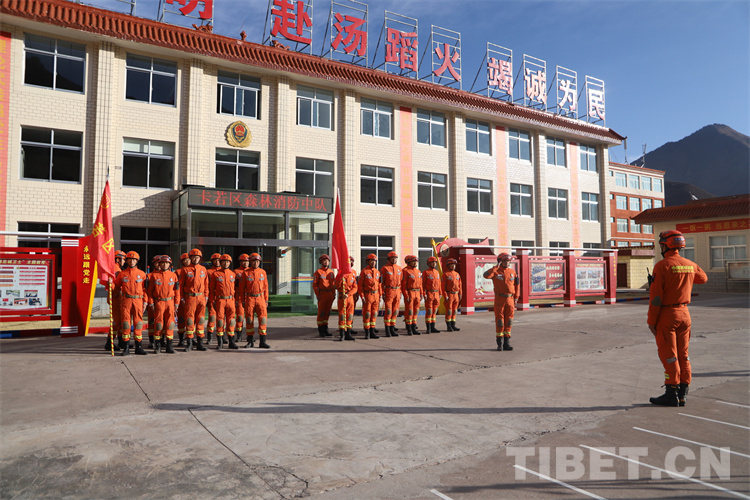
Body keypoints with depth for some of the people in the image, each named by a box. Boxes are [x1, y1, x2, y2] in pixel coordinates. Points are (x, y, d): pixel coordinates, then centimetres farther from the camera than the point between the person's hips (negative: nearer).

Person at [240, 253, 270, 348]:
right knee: (249, 320, 3)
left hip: (260, 298, 1)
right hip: (249, 298, -1)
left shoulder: (263, 272, 7)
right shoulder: (246, 273, 2)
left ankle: (262, 342, 2)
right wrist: (243, 300, 1)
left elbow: (265, 287, 9)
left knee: (263, 319, -4)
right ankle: (250, 341, 14)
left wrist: (266, 300, 6)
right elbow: (242, 287, 4)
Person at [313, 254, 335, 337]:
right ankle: (320, 330, 6)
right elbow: (314, 284, -6)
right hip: (322, 295, -5)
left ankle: (325, 329, 17)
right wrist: (317, 295, -12)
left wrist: (334, 293, 8)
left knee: (327, 312, 9)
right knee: (321, 312, -1)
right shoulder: (318, 272, -4)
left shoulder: (331, 272, 11)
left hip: (330, 295, 5)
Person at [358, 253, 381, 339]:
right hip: (367, 296, -5)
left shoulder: (377, 272, 10)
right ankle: (367, 333, 4)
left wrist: (380, 297, 9)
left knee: (374, 314, 8)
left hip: (376, 295, 5)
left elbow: (379, 285, 13)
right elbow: (359, 285, -7)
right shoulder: (364, 272, -5)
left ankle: (372, 332, 15)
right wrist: (362, 297, -13)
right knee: (366, 314, -2)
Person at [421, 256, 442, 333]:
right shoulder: (425, 272, -5)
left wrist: (440, 293, 11)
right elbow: (422, 284, -8)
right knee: (429, 312, -6)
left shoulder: (437, 272, 13)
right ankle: (428, 328, -1)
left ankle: (433, 328, 13)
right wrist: (424, 294, -15)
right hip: (429, 294, -6)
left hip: (436, 294, 6)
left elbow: (439, 283, 16)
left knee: (434, 311, 8)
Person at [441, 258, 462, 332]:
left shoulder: (457, 274, 12)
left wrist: (460, 295, 7)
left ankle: (453, 325, 15)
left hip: (456, 295, 6)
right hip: (449, 295, -5)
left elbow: (459, 285, 14)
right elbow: (443, 286, -9)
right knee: (449, 311, -3)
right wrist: (445, 296, -15)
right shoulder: (445, 274, -5)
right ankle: (449, 326, 3)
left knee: (454, 311, 9)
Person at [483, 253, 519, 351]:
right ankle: (500, 343, 6)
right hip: (499, 299, -3)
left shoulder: (513, 272, 6)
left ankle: (506, 343, 12)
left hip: (510, 299, 3)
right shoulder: (495, 271, -4)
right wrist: (496, 267, -22)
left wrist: (516, 298, 6)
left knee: (508, 321, 5)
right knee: (499, 321, -2)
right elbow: (486, 275, -25)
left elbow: (517, 285, 11)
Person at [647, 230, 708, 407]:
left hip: (667, 315, -6)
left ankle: (671, 394, 4)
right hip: (684, 313, 6)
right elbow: (703, 278, 30)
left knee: (668, 355, -1)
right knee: (683, 355, 12)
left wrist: (651, 320, -10)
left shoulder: (662, 266, -14)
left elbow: (656, 296, -16)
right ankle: (683, 394, 17)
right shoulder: (690, 265, 6)